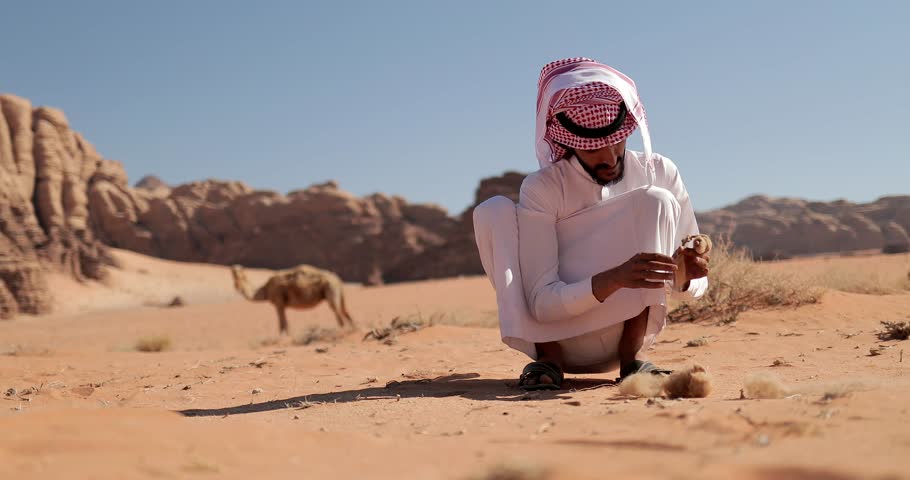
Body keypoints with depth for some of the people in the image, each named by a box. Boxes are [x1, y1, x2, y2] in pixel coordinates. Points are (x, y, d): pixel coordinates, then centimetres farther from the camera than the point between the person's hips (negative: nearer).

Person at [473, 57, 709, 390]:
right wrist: (615, 279, -38)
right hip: (555, 335, -1)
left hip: (625, 333, 1)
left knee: (656, 201, -18)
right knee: (493, 211, -19)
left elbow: (696, 285, -1)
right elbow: (542, 302, -21)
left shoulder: (660, 173, -6)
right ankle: (549, 359, -19)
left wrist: (683, 275, -27)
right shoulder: (541, 189, -13)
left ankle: (631, 358, -18)